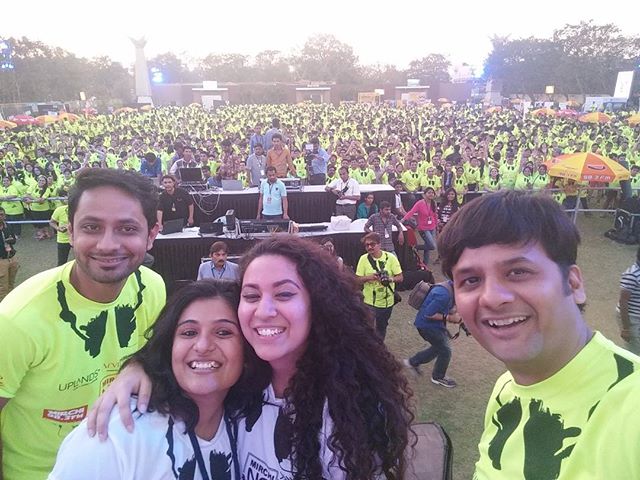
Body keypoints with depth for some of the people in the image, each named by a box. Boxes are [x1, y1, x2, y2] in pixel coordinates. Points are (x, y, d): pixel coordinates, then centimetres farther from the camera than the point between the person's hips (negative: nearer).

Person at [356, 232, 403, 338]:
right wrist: (369, 277, -24)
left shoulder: (390, 257, -10)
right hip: (369, 302, -2)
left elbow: (400, 277, -7)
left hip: (387, 301, 2)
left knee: (382, 327, 21)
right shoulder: (364, 259, -10)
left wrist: (390, 279, -27)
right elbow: (358, 280, -5)